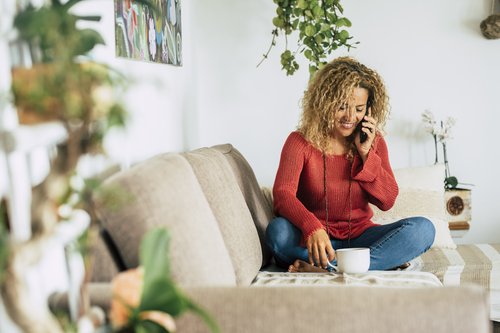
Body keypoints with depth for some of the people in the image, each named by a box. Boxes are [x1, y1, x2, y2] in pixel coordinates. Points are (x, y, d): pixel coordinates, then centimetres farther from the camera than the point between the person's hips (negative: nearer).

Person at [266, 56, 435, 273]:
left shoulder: (374, 142, 6)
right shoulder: (300, 142, -6)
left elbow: (387, 201, 2)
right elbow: (283, 194, -23)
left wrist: (366, 153, -9)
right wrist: (312, 228, -43)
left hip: (359, 237, 3)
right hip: (315, 240, -3)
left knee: (423, 228, -22)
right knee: (278, 231, -35)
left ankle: (326, 270, -33)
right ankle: (382, 262, -32)